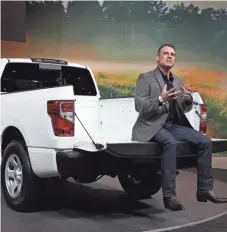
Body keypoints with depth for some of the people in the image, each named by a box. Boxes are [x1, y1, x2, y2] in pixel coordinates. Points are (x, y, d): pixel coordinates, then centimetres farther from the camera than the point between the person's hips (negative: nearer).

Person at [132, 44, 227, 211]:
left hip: (173, 125, 6)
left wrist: (189, 100, -5)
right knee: (171, 143, -36)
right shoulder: (145, 78, 1)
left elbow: (185, 109, 19)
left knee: (205, 141, -13)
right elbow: (139, 105, -10)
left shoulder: (179, 81, 19)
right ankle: (169, 195, -32)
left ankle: (205, 189, -7)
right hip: (152, 125, -6)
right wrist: (160, 99, -26)